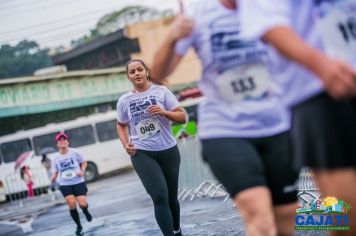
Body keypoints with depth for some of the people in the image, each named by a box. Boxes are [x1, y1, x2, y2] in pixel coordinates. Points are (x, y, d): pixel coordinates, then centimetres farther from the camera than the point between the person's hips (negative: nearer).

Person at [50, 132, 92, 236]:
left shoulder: (75, 153, -3)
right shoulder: (55, 158, 2)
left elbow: (84, 162, 9)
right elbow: (55, 172, 5)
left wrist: (82, 171, -9)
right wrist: (53, 179, -17)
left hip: (78, 182, -1)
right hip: (65, 185, 1)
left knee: (82, 204, -14)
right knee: (72, 205, -13)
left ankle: (86, 212, 27)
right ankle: (79, 226, 6)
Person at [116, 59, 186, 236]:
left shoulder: (161, 91, -2)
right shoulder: (124, 100, 2)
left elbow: (182, 117, -2)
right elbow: (121, 125, 19)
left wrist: (163, 112, -20)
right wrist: (126, 144, 1)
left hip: (168, 151, 1)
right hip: (141, 154, -1)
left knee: (171, 197, 13)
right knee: (160, 197, -16)